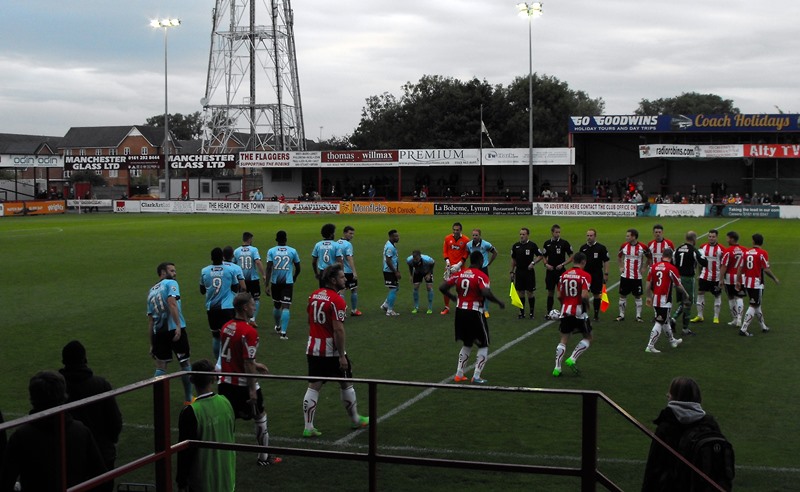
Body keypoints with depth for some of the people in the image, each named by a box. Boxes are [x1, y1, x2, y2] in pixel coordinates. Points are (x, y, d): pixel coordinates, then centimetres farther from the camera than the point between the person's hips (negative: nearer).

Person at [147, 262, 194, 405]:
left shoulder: (151, 291, 20)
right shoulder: (171, 283, 1)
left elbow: (150, 320, 19)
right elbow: (172, 303, -18)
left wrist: (151, 344, 21)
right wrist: (178, 326, -25)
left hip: (158, 332, 5)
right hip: (175, 329, -5)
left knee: (160, 366, 14)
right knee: (185, 363, 12)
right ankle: (188, 398, 20)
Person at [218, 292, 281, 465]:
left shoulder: (226, 327, 4)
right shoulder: (249, 331, -21)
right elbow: (248, 363, -21)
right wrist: (252, 390, -16)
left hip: (225, 383, 6)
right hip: (243, 385, -6)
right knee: (260, 418, 13)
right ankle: (264, 457, 24)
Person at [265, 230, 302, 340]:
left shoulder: (271, 251, -2)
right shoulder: (292, 251, -1)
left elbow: (269, 268, -10)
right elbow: (298, 269, 7)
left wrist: (267, 285, -10)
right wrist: (294, 278, 27)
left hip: (275, 282, 2)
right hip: (288, 282, -2)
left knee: (276, 305, 20)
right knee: (285, 307, -4)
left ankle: (277, 326, 40)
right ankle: (283, 332, -16)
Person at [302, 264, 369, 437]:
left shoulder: (313, 296, 6)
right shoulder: (336, 301, -18)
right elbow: (338, 329, -22)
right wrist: (342, 356, -19)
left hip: (313, 349, 6)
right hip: (332, 350, -6)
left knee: (313, 387, 6)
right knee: (346, 384, 12)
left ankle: (308, 427, 2)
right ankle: (355, 420, 28)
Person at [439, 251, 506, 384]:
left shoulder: (459, 274, 5)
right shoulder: (481, 276, -12)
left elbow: (442, 287, 3)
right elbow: (486, 293, -26)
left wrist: (453, 297, 20)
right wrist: (499, 302, -11)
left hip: (460, 312, 6)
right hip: (475, 313, -6)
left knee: (467, 344, 24)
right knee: (483, 346, 10)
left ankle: (459, 374, 22)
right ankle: (476, 377, 3)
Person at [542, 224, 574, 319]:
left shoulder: (564, 243, -4)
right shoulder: (547, 243, 5)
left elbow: (571, 257, -1)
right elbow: (544, 257, 15)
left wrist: (562, 264, -13)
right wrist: (546, 264, -4)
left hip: (561, 271, -2)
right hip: (550, 271, 3)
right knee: (550, 292, 7)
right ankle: (548, 312, 14)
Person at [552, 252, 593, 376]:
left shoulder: (563, 275, 7)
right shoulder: (585, 275, -10)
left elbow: (559, 295, 6)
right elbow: (584, 295, -20)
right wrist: (587, 307, -3)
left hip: (566, 311, 5)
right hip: (579, 311, -5)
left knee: (563, 340, 12)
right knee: (588, 338, 13)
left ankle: (557, 367, 5)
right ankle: (572, 359, -2)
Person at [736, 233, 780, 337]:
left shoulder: (746, 252, 5)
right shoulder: (762, 253, -12)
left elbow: (740, 268, 6)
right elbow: (766, 270, -14)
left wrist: (738, 281, 13)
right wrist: (775, 279, 1)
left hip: (747, 282, 6)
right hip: (757, 283, -6)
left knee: (756, 304, 20)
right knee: (753, 306, -1)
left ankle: (763, 326, 33)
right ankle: (743, 329, -8)